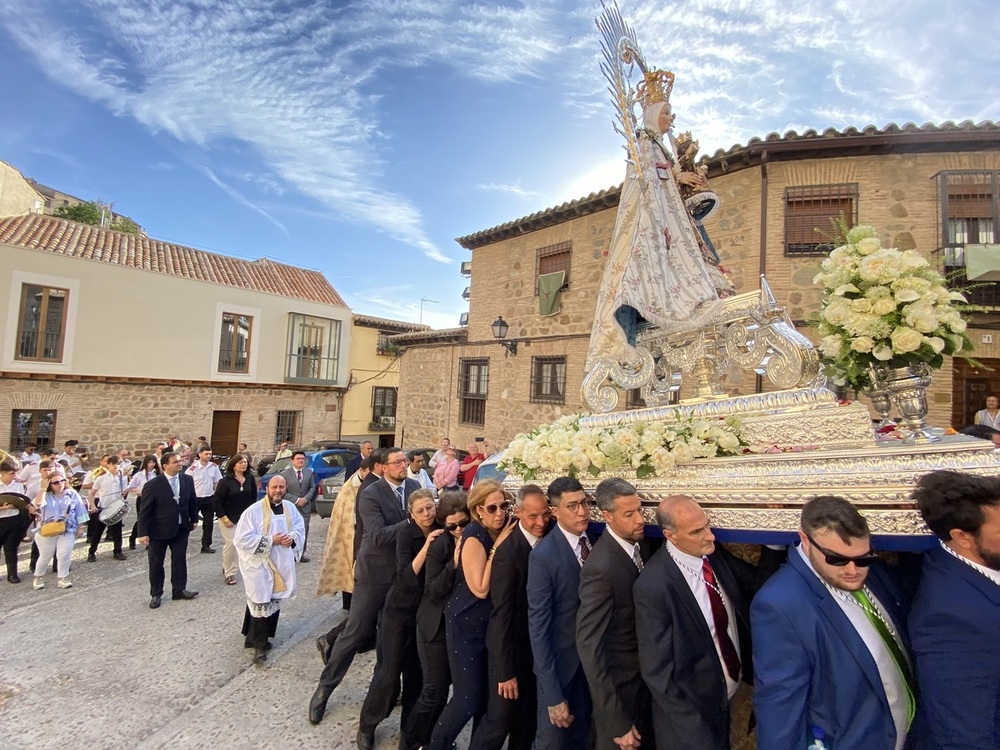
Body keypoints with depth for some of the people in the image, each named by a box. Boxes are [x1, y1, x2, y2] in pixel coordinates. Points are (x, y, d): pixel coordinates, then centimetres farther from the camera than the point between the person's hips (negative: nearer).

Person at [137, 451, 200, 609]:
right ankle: (155, 594, 26)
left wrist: (194, 519, 10)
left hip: (181, 529, 4)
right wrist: (143, 533, -14)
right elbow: (145, 511, -13)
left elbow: (193, 501, 9)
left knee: (180, 560, 12)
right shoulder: (152, 485, -16)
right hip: (158, 530, -4)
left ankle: (179, 589, 27)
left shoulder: (187, 480, -3)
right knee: (156, 563, 11)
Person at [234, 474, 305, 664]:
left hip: (282, 564, 6)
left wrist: (293, 538, -13)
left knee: (275, 602, 17)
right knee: (261, 604, -2)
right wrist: (271, 540, -21)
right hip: (259, 565, -6)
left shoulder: (290, 508, 1)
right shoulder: (253, 511, -15)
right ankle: (259, 643, 14)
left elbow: (300, 529, 10)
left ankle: (257, 637, 37)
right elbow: (242, 539, -18)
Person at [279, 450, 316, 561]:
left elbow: (312, 487, 10)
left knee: (304, 530, 5)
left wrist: (305, 498, -6)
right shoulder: (285, 474, -8)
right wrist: (296, 500, -13)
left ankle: (302, 553, 16)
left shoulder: (309, 472, 4)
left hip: (305, 506, 3)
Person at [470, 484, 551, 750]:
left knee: (528, 718, 23)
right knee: (500, 719, 7)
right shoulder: (509, 551, -27)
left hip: (537, 646, 7)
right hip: (512, 648, -6)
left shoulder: (548, 542, -6)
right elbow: (502, 614, -22)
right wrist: (506, 671, -18)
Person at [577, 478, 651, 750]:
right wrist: (617, 724, -26)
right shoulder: (601, 567, -31)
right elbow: (589, 646, -29)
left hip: (646, 678, 7)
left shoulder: (637, 544, -6)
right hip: (619, 684, -7)